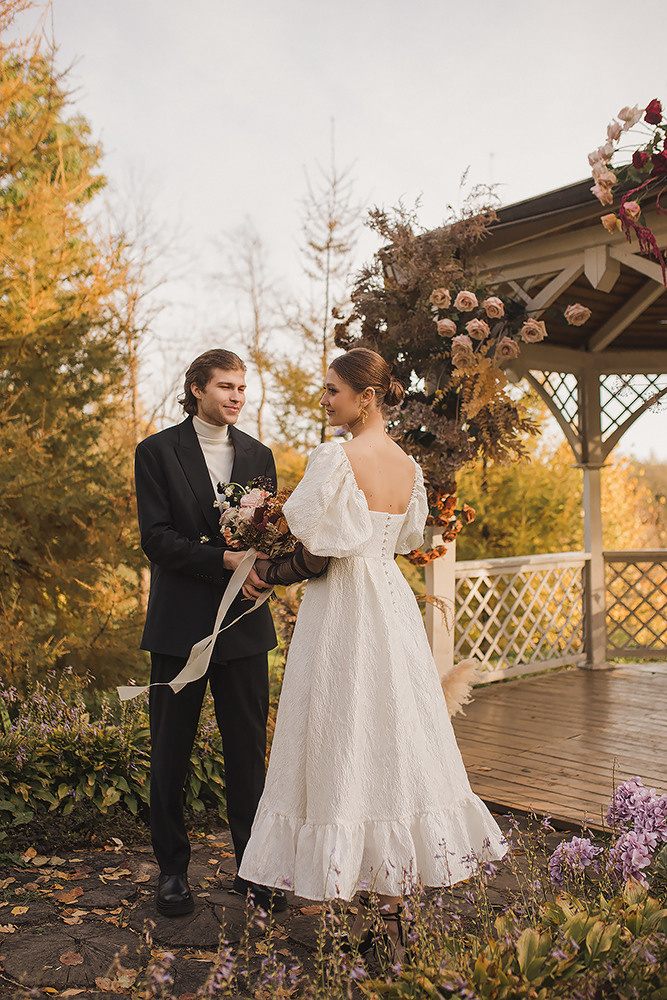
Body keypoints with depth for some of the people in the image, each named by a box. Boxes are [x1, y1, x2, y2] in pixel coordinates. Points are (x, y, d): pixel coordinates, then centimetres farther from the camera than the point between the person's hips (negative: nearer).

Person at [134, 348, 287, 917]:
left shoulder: (259, 455, 11)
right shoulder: (157, 452, -1)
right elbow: (155, 539, -10)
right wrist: (224, 559, -21)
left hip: (244, 621, 3)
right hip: (180, 625, -3)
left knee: (249, 751, 8)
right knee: (170, 754, 8)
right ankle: (173, 870, 24)